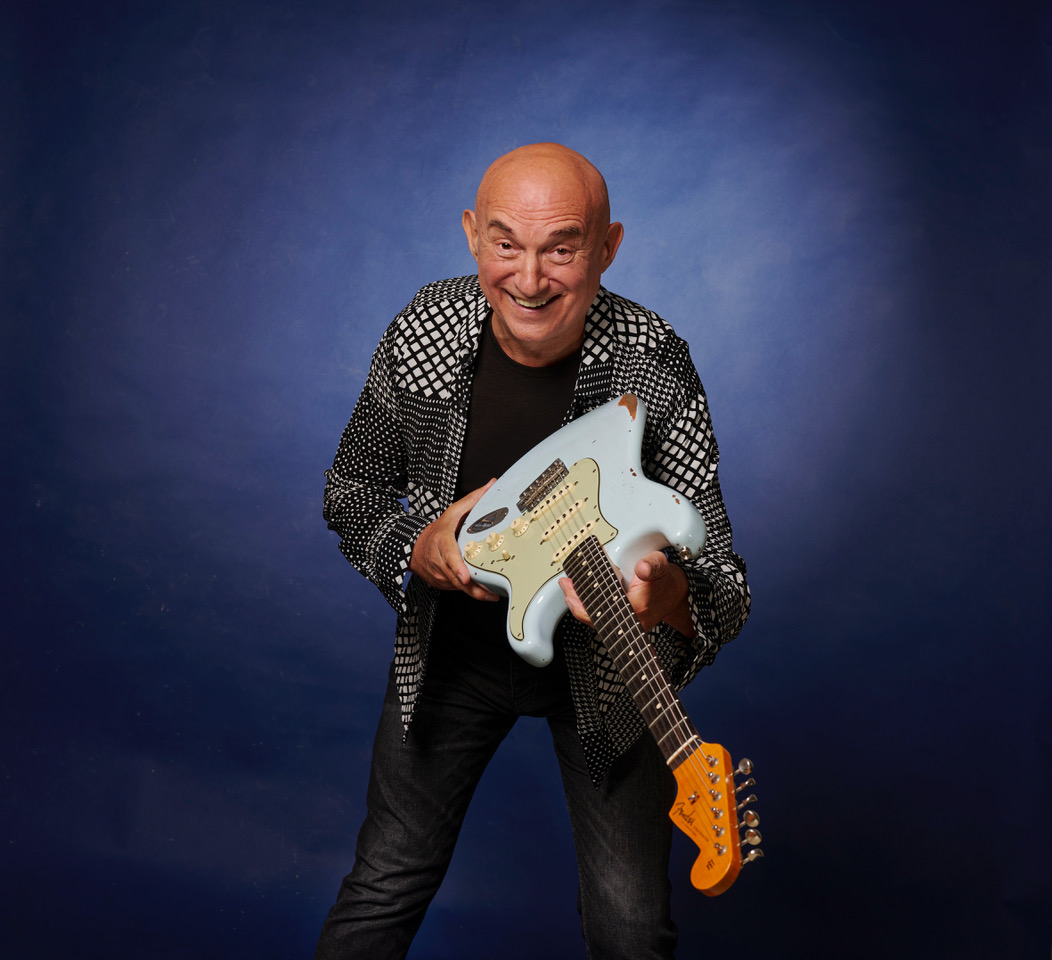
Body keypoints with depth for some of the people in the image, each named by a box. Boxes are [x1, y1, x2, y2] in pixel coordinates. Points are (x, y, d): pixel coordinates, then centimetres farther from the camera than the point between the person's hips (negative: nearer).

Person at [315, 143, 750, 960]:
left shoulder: (653, 367, -24)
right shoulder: (422, 335, -17)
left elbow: (722, 580, -25)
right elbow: (350, 494, -2)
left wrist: (668, 600, -49)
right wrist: (416, 550, -23)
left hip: (603, 662, -1)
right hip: (453, 646, 2)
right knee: (385, 887, 10)